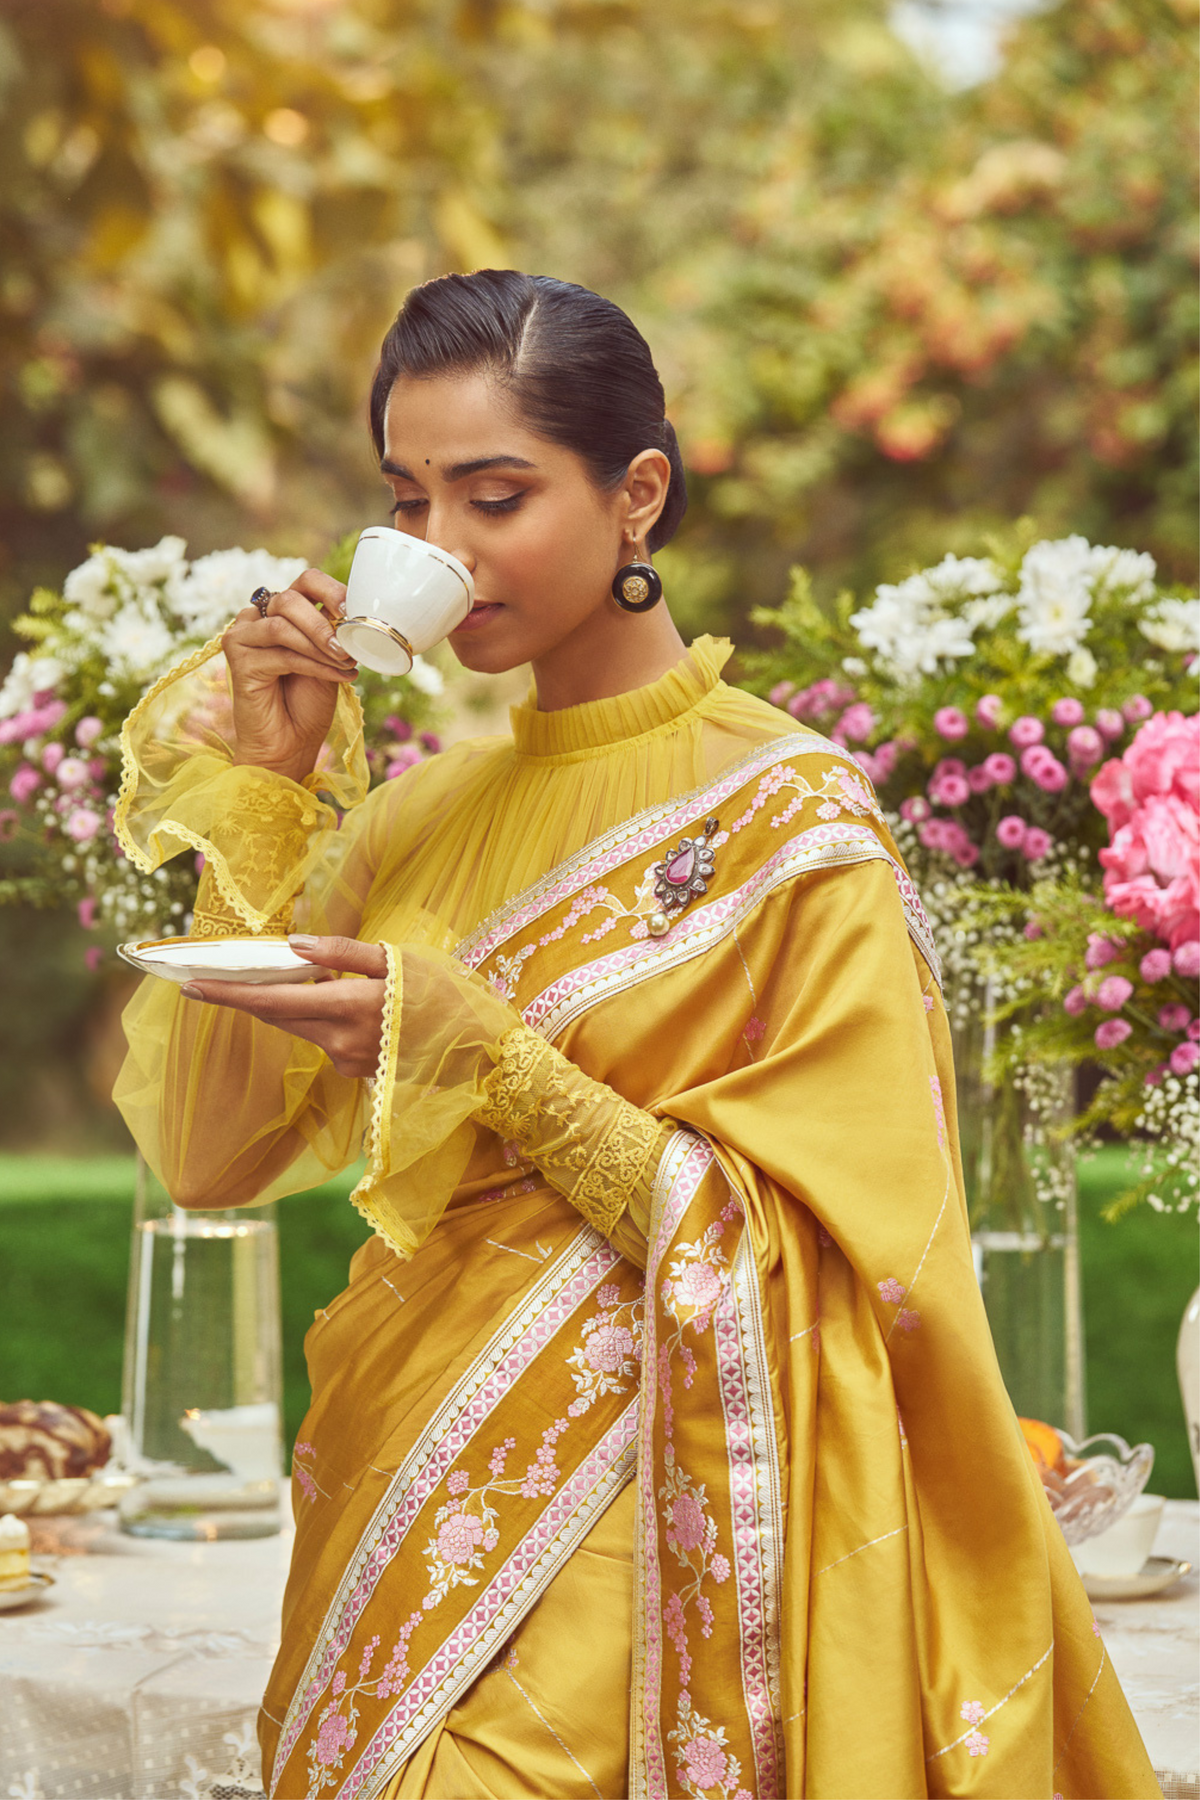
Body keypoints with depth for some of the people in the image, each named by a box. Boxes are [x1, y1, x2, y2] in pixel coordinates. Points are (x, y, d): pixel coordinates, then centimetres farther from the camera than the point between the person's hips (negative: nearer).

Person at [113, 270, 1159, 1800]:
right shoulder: (421, 814, 10)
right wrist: (261, 788, -2)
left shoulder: (790, 817, -7)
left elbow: (822, 1250, -11)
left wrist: (482, 1062, -18)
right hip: (395, 1506, 5)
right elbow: (210, 1153, 4)